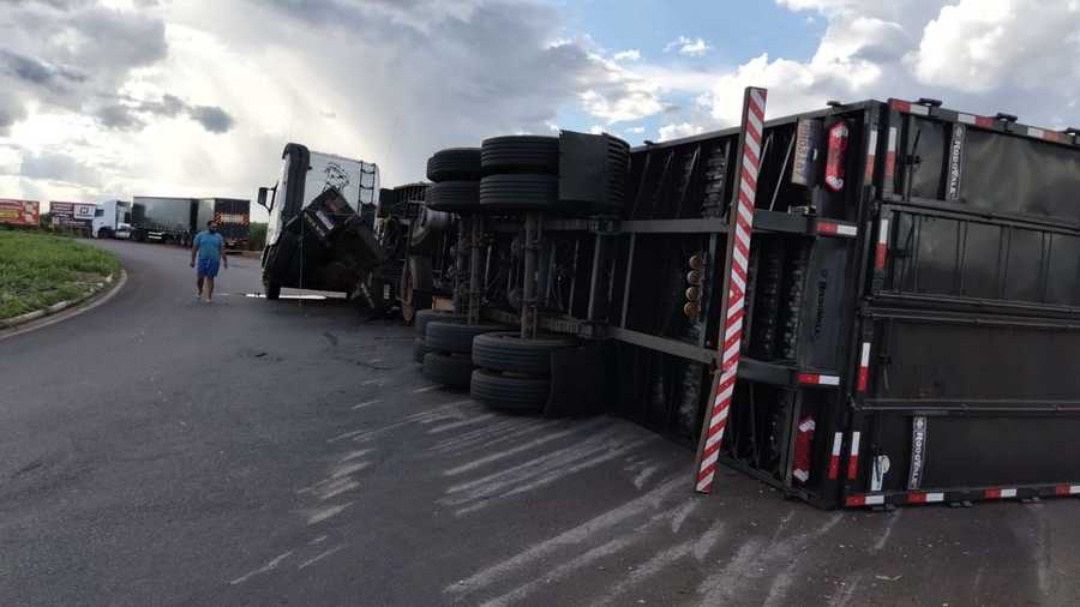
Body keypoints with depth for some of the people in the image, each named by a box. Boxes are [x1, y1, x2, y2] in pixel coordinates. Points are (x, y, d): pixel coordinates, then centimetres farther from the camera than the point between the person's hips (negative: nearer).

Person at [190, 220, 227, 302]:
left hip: (214, 261, 0)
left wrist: (225, 261, 2)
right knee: (200, 277, -2)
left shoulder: (219, 237, 8)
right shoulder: (200, 235, 5)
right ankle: (200, 291, 26)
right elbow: (194, 248, 4)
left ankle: (209, 297, 5)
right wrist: (193, 260, 0)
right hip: (202, 259, 0)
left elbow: (222, 250, 7)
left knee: (210, 278, 0)